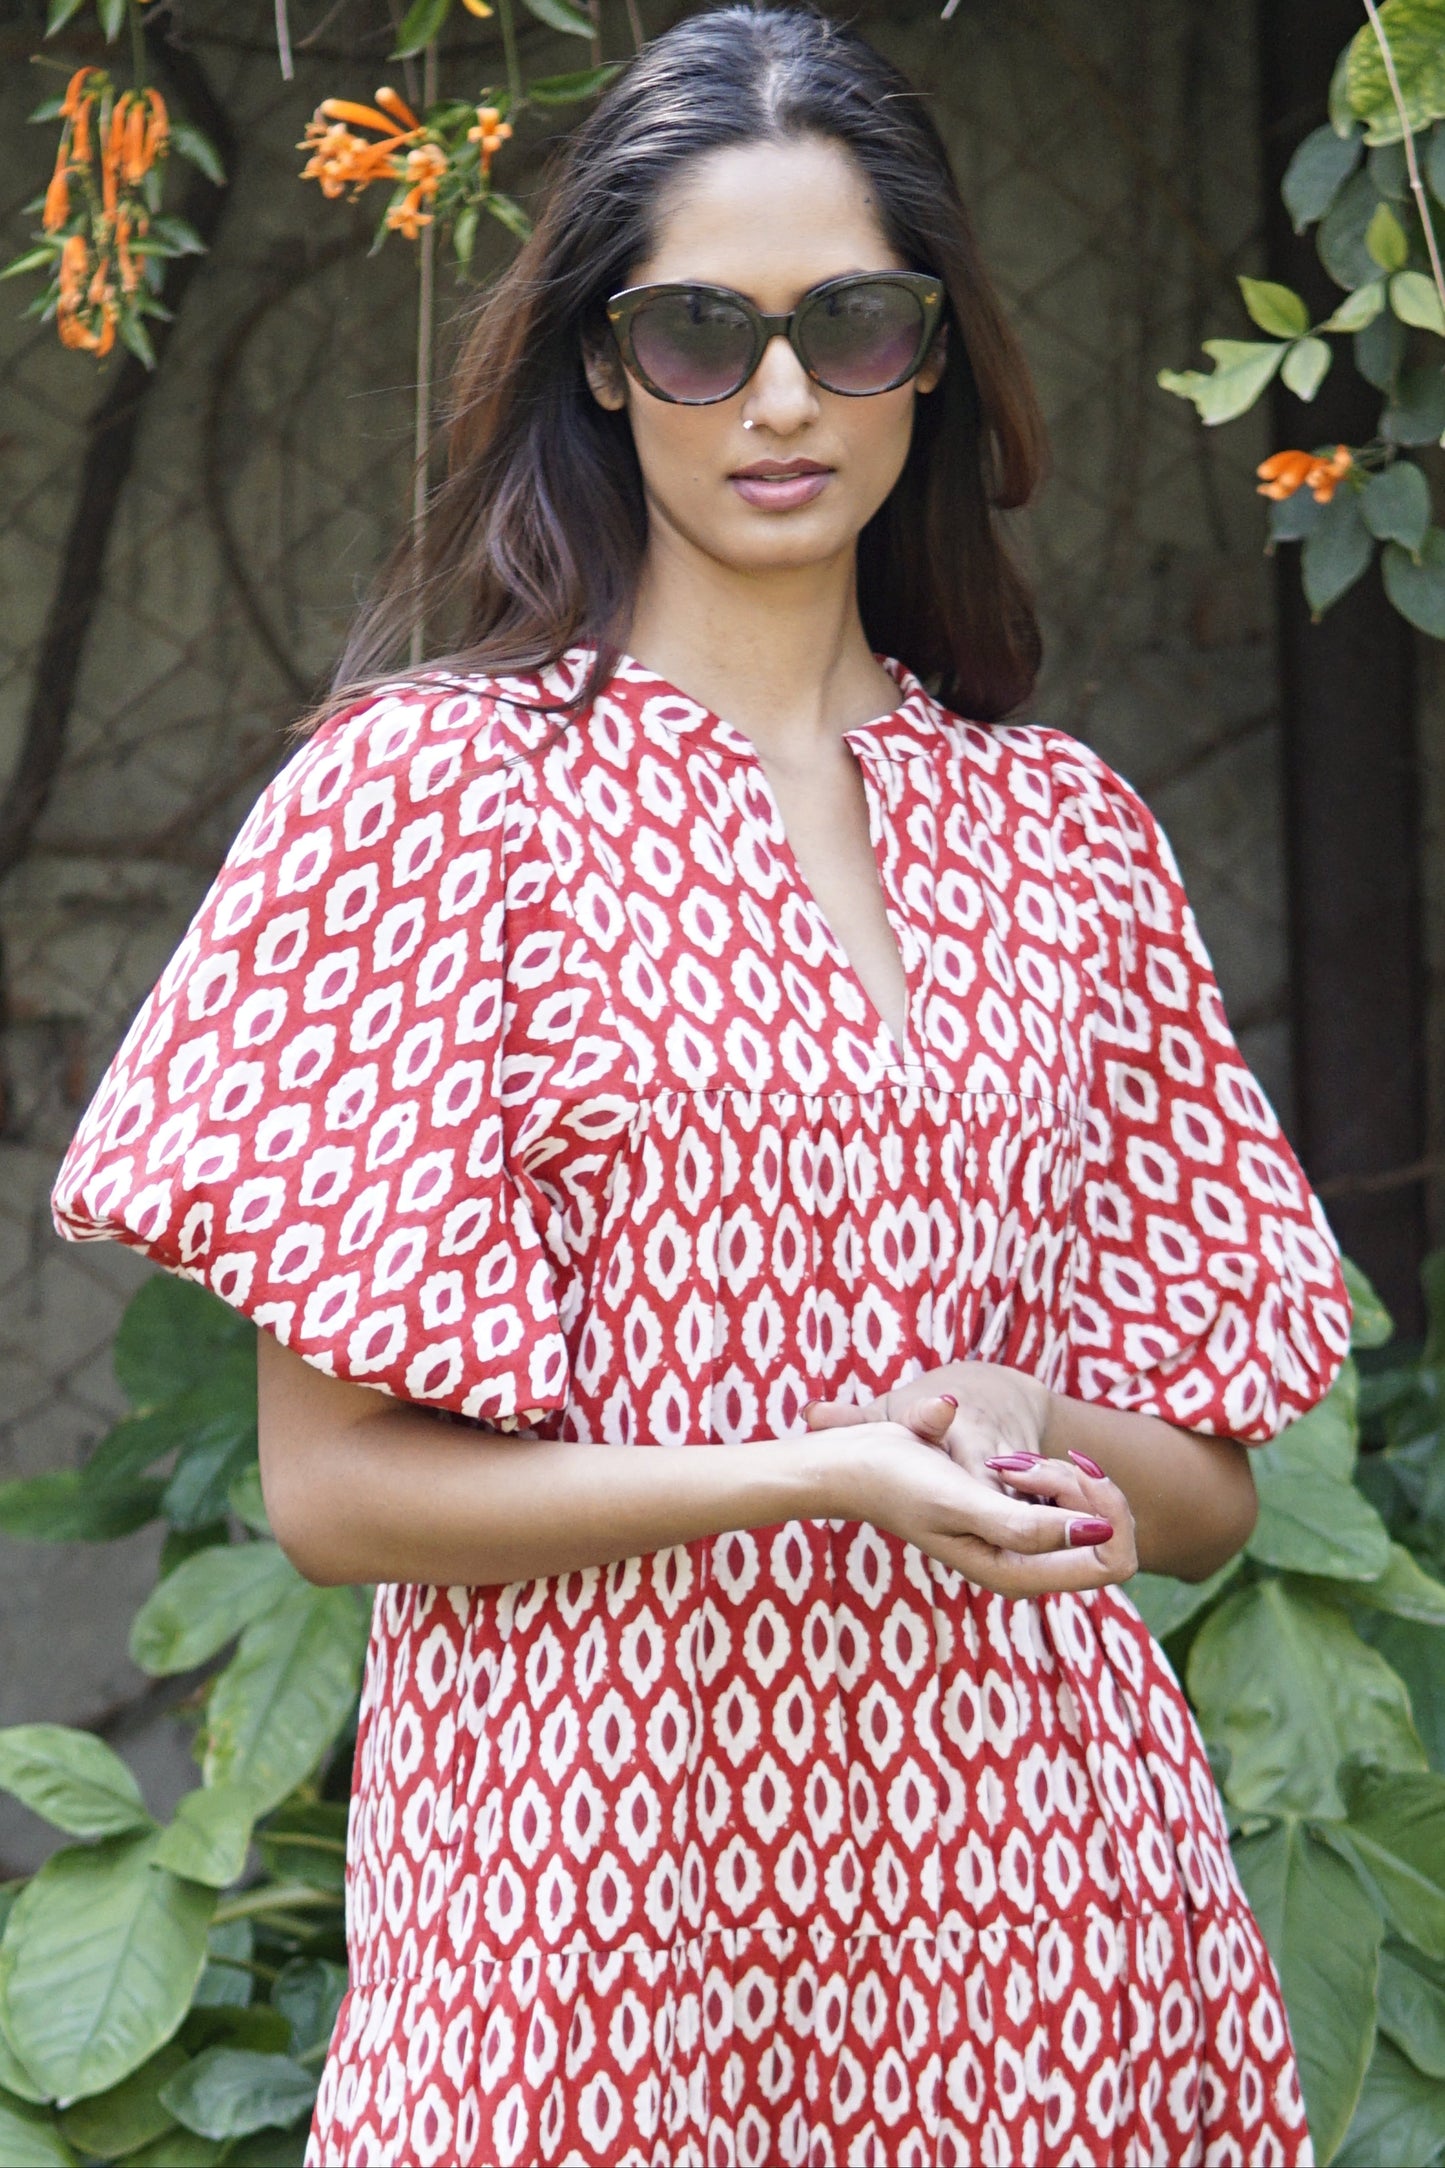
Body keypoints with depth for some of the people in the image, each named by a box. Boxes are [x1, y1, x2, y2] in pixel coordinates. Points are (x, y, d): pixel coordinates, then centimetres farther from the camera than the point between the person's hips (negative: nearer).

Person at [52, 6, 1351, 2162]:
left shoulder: (1065, 832, 9)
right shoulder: (435, 782, -3)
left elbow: (1205, 1487, 11)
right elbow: (335, 1483, -7)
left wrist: (1015, 1421, -11)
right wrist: (820, 1479, -18)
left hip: (1032, 1876, 4)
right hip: (596, 1856, -3)